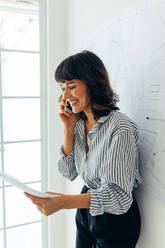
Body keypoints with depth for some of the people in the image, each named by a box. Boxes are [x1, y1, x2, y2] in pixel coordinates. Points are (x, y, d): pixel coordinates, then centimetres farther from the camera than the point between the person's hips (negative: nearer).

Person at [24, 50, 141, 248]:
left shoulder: (121, 129, -26)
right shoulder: (79, 122, -4)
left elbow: (118, 196, -28)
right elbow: (68, 173, -2)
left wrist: (64, 202, -42)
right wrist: (69, 128, -12)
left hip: (115, 219, -6)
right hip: (85, 212, 6)